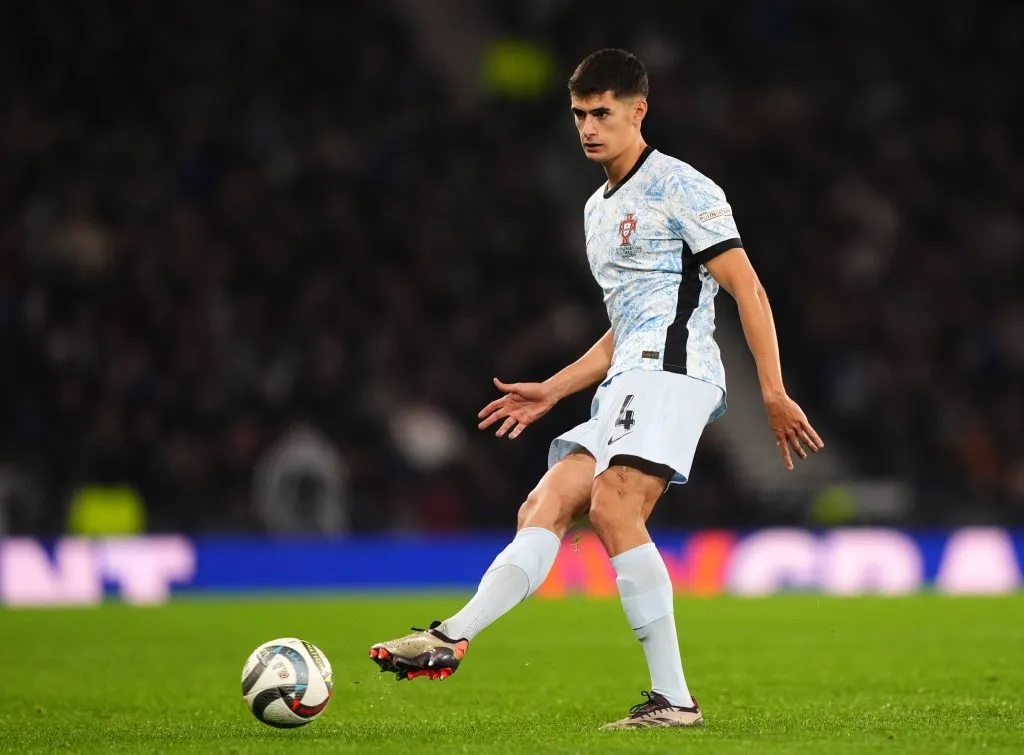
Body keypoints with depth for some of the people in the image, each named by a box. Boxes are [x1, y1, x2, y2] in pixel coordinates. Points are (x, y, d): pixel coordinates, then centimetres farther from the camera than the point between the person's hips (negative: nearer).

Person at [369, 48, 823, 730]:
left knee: (613, 507, -25)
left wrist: (774, 394, -14)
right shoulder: (599, 211, 26)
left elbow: (747, 289, -7)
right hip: (628, 382, 9)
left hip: (672, 369, -9)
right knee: (545, 507, -5)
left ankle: (673, 698, -26)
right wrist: (552, 391, 24)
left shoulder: (679, 187, -1)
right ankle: (454, 637, -17)